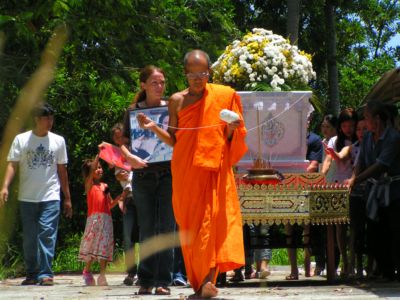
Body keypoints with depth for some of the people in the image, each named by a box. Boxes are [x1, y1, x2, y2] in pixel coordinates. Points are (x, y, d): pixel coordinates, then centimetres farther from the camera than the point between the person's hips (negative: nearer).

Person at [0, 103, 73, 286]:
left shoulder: (58, 141, 8)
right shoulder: (21, 140, 4)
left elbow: (62, 170, 13)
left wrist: (67, 198, 13)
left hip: (51, 197, 0)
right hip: (27, 197, 0)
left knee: (47, 234, -12)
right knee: (29, 238, 4)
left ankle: (45, 274, -14)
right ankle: (32, 274, 15)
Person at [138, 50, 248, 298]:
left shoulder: (223, 96, 6)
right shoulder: (177, 100, 9)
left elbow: (228, 138, 9)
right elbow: (173, 140, 10)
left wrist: (231, 128, -13)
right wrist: (154, 128, -6)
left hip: (215, 168, -2)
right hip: (185, 172, 2)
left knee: (214, 217, -15)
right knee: (189, 222, 1)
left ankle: (209, 278, -21)